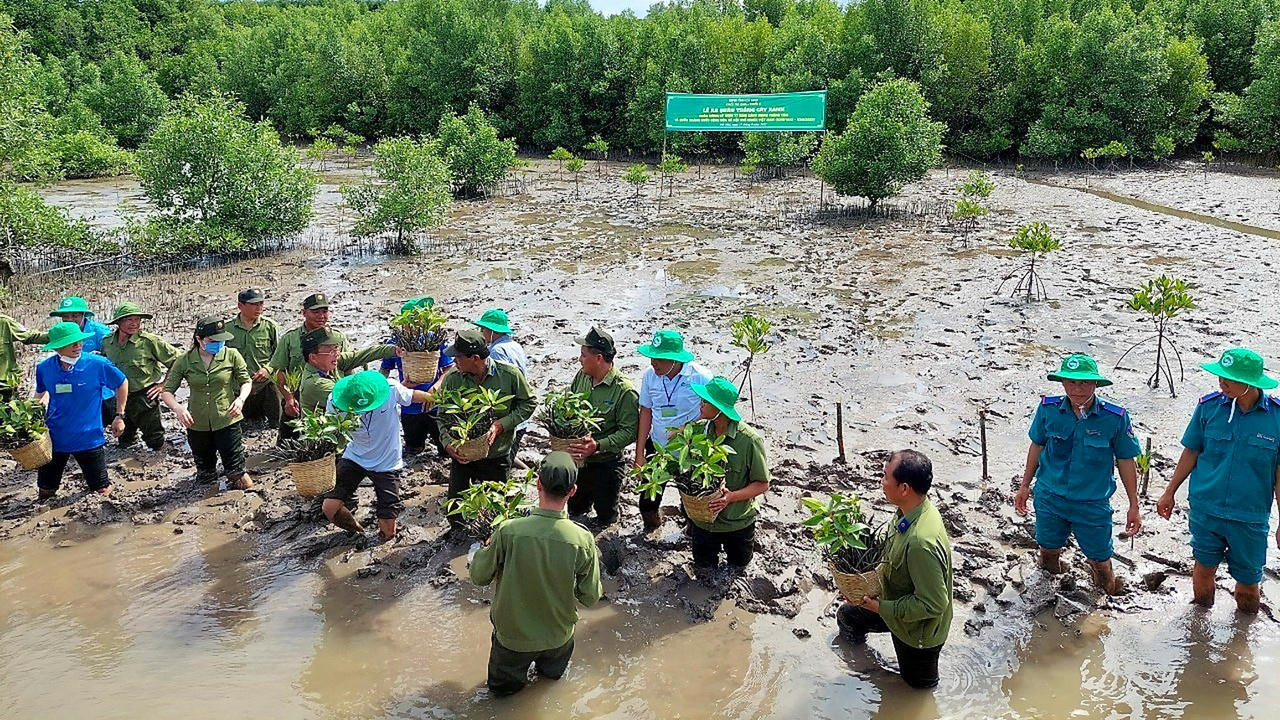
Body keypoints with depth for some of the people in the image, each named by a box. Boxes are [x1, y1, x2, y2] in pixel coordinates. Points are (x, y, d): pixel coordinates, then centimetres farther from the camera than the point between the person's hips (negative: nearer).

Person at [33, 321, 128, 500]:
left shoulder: (98, 364, -15)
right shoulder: (44, 368, -5)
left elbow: (122, 383, 2)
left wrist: (120, 416, 3)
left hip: (88, 437, -2)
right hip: (54, 437, 3)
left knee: (102, 491, 6)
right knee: (45, 492, 16)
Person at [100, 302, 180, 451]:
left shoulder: (149, 341, -15)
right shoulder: (107, 342, 0)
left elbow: (176, 360, -8)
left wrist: (164, 384, -8)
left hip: (145, 398, -5)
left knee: (155, 443, 3)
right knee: (124, 442, 18)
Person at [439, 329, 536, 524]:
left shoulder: (510, 374, -14)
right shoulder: (452, 379, -10)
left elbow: (529, 403, -3)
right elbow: (443, 416, -1)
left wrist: (502, 424, -17)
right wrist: (448, 443, -18)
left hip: (496, 456, -1)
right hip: (462, 456, 1)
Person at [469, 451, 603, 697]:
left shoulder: (508, 531, -27)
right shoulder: (582, 540, -25)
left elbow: (479, 577, -12)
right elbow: (590, 598, -12)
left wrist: (486, 547, 6)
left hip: (512, 633, -1)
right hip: (558, 635, 2)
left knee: (501, 686, 29)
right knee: (554, 673, 36)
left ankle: (516, 676, 18)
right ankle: (547, 667, 24)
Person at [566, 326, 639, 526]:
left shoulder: (625, 391, -22)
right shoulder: (581, 377, -1)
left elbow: (630, 431, -22)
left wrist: (598, 446, -31)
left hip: (605, 464, -5)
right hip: (576, 461, 6)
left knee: (605, 519, 13)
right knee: (574, 510, 22)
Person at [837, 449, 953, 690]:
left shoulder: (922, 542, -41)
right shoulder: (909, 512, -12)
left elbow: (933, 604, -34)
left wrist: (881, 607, -25)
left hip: (919, 630, -9)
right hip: (896, 604, 9)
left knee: (919, 685, 17)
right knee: (847, 615, 26)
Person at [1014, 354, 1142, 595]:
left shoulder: (1115, 418, -17)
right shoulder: (1048, 409, -12)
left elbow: (1126, 461, -5)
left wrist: (1134, 506, 1)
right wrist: (1025, 486, 11)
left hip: (1093, 503, -1)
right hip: (1050, 498, 2)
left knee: (1100, 558, 11)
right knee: (1048, 548, 19)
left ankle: (1104, 578, 46)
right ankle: (1050, 564, 54)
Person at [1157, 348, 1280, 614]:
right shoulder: (1209, 406, -8)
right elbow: (1191, 452, 5)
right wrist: (1169, 493, 11)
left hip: (1250, 516, -1)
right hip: (1205, 509, 1)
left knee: (1248, 580, 12)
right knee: (1204, 567, 13)